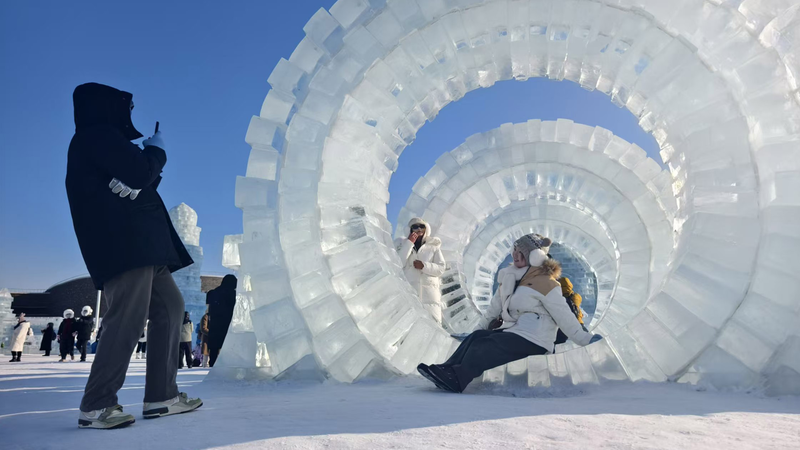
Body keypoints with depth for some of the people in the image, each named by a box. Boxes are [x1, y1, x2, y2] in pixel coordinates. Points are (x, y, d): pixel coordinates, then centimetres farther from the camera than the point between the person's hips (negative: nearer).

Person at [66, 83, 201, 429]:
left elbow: (141, 180, 22)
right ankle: (95, 406, -4)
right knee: (128, 320, -13)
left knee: (170, 306, 8)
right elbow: (140, 173, -16)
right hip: (123, 244, -11)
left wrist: (148, 160, 1)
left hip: (139, 245, 11)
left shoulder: (102, 141, 27)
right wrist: (157, 150, 4)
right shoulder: (98, 135, -3)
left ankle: (161, 396, 9)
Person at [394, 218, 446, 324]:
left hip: (429, 294, 2)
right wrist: (409, 243, -4)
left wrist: (424, 266, -9)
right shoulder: (401, 243, 14)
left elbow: (441, 269, 8)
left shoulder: (433, 246, 16)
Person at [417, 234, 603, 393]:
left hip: (532, 341, -8)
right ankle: (447, 371, -23)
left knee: (485, 347, -24)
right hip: (512, 331, 8)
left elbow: (564, 316, -12)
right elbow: (495, 307, 18)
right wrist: (480, 327, 21)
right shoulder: (510, 277, 12)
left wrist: (584, 339, -16)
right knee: (477, 337, -13)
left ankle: (455, 380, -28)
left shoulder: (545, 283, -12)